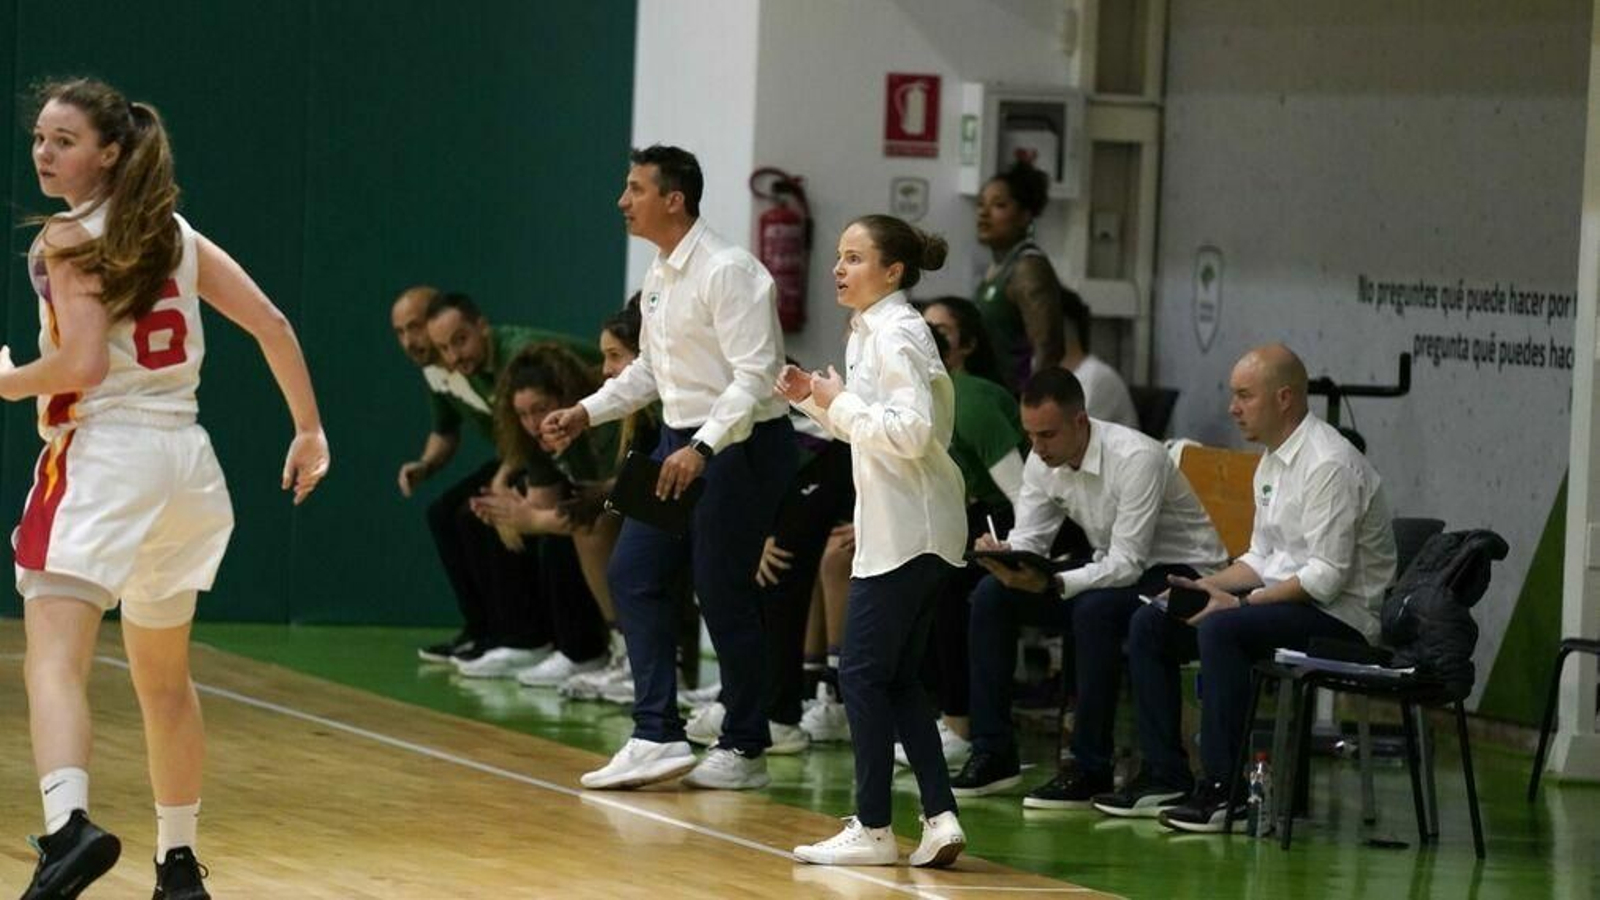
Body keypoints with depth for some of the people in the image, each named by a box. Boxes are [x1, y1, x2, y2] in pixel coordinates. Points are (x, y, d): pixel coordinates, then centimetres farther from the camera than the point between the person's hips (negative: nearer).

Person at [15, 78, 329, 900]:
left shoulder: (68, 240, -6)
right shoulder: (175, 235, 14)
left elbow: (82, 364, -17)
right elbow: (272, 326, 11)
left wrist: (6, 384, -1)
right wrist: (310, 432, 17)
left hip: (102, 454, -7)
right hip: (183, 456, 7)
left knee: (54, 659, -18)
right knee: (163, 676, 22)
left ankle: (69, 825, -42)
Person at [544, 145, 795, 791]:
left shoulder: (727, 272, -17)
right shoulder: (659, 276, 10)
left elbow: (755, 376, -23)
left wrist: (702, 449, -31)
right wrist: (586, 413, 14)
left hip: (740, 446, -9)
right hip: (683, 442, 9)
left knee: (722, 593, -3)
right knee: (634, 573, 3)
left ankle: (744, 750, 10)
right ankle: (658, 737, 3)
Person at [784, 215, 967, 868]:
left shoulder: (897, 336, -15)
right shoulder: (866, 332, 15)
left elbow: (912, 431, -26)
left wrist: (842, 402, -17)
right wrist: (813, 398, 10)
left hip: (908, 531, -10)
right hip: (893, 526, 10)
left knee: (865, 672, -5)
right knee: (896, 678, 9)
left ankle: (872, 829, -1)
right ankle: (940, 819, 5)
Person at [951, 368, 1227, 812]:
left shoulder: (1136, 459, -27)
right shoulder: (1043, 460, -5)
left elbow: (1127, 565, -29)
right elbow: (1029, 538, -2)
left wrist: (1051, 584, -41)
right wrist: (1000, 554, -26)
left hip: (1180, 572, -8)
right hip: (1110, 567, 8)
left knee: (1095, 609, -37)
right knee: (991, 595, -8)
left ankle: (1091, 769, -27)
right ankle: (992, 754, -3)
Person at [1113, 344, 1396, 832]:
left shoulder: (1329, 465, -18)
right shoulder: (1272, 462, 13)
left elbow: (1328, 576, -22)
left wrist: (1241, 602, -22)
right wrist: (1208, 586, 2)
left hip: (1339, 615, -10)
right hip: (1282, 601, 10)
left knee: (1221, 630, -33)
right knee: (1149, 626, 2)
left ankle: (1222, 789, -27)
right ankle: (1164, 778, 1)